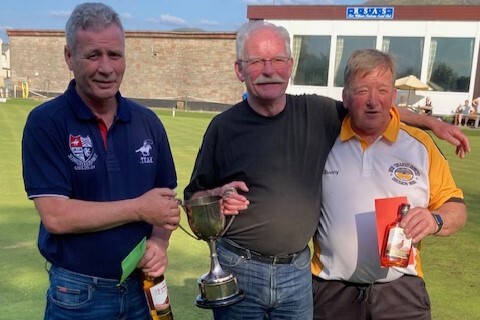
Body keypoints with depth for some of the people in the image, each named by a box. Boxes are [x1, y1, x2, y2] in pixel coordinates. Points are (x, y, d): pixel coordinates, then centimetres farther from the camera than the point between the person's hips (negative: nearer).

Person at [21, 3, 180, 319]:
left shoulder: (148, 122, 1)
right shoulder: (45, 122, -12)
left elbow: (167, 201, 6)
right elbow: (55, 216, -19)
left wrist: (159, 242, -12)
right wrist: (139, 208, -17)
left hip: (144, 287, 4)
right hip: (78, 294, -4)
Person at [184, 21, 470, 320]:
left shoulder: (317, 113, -1)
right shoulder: (225, 126, -7)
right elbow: (193, 198, 0)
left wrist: (431, 121, 13)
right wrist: (217, 196, -20)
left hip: (297, 271, 2)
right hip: (239, 268, -2)